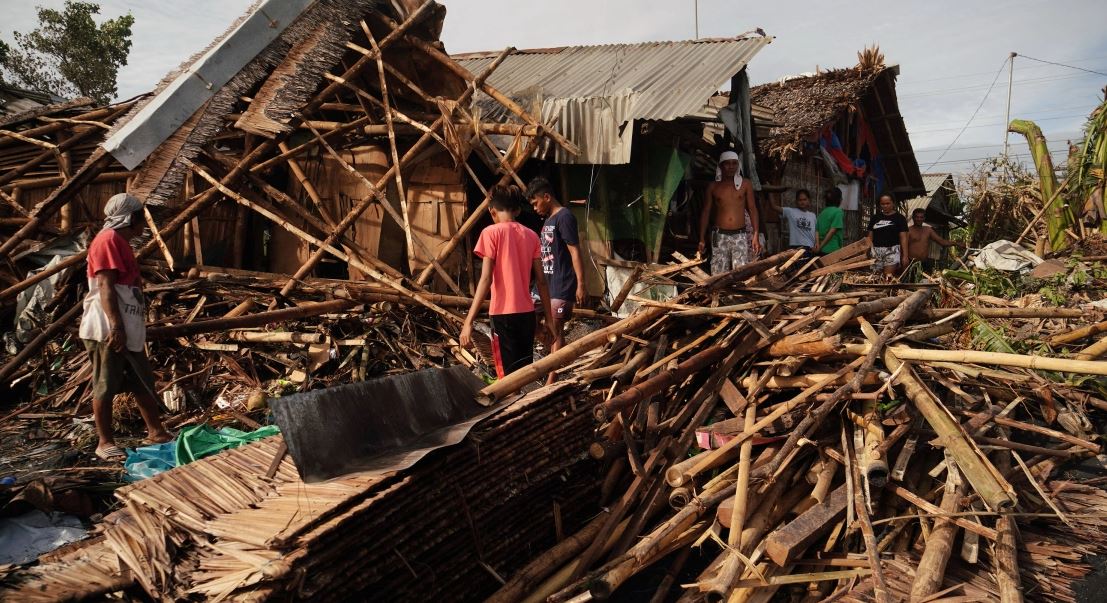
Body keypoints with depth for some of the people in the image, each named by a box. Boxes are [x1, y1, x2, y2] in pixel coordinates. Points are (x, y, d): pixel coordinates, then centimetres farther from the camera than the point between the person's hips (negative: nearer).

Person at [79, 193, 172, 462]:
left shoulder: (121, 243, 21)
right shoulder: (108, 240, -10)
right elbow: (105, 286, -18)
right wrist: (116, 326, -24)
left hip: (129, 330, 10)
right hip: (108, 331, -10)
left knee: (143, 383, 13)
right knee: (106, 386, -2)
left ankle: (156, 432, 20)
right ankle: (105, 443, 5)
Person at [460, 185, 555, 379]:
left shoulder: (491, 233, -6)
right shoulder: (531, 235, 8)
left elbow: (486, 279, -13)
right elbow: (541, 281, 7)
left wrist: (468, 321, -13)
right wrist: (549, 318, 15)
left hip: (504, 314, -5)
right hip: (527, 313, 5)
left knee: (509, 377, -1)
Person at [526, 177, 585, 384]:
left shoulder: (564, 217, -13)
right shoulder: (548, 219, 16)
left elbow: (575, 252, -17)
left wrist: (581, 285, -20)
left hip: (562, 287, -9)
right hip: (550, 286, 9)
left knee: (555, 331, -9)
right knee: (552, 330, 12)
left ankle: (551, 381, -8)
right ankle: (554, 374, 20)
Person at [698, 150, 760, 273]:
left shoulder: (745, 184, 6)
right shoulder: (713, 186, 7)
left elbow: (752, 209, 7)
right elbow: (706, 212, 10)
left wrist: (755, 235, -1)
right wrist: (702, 239, 7)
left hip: (740, 235, 0)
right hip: (720, 236, 0)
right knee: (719, 275, -4)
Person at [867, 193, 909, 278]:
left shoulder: (899, 218, 4)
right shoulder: (875, 218, 14)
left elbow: (903, 238, 1)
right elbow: (870, 237, 14)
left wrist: (905, 255, -5)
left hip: (892, 250, -3)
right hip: (876, 251, 3)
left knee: (888, 277, -16)